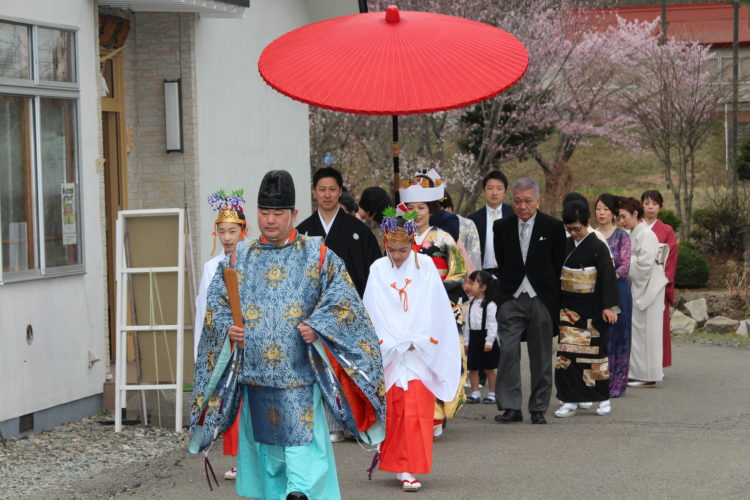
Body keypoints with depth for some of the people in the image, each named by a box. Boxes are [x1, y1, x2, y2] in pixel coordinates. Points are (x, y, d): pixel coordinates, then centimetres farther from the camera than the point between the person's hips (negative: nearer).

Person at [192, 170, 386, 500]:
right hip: (254, 372, 3)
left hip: (300, 371, -3)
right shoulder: (238, 259, 12)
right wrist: (227, 328, -8)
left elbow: (342, 299, -1)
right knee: (264, 444, 9)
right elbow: (216, 302, 11)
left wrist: (318, 327, -15)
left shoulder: (318, 257, 4)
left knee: (301, 443, -11)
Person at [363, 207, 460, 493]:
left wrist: (416, 341, -8)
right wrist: (395, 342, -9)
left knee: (416, 412, -7)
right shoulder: (378, 269, 3)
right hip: (389, 352, 1)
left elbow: (434, 309, -1)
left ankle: (406, 468, -6)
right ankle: (399, 465, 13)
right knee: (391, 412, 2)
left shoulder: (425, 266, 2)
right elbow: (375, 312, 0)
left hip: (419, 351, -1)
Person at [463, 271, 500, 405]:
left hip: (485, 337, -7)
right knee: (473, 368, 8)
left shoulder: (490, 305, -13)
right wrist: (466, 341, 13)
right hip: (473, 338, 7)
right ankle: (475, 393, 16)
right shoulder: (471, 303, 10)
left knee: (489, 368, 3)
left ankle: (492, 393, 11)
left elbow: (492, 324, -15)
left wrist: (489, 341, -18)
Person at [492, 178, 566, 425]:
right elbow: (501, 263, 13)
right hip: (511, 299, 1)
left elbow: (558, 265, 6)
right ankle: (510, 407, -5)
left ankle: (538, 409, 12)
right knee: (508, 352, -9)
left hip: (541, 299, -1)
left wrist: (550, 293, 5)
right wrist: (509, 287, 9)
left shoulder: (553, 227, 1)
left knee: (541, 356, 4)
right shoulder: (501, 227, 6)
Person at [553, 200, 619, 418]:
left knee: (595, 350, 3)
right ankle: (569, 400, -1)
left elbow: (607, 277, -12)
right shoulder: (565, 246, 8)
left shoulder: (598, 247, -8)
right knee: (566, 352, -3)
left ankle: (603, 399, 16)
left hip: (591, 309, -4)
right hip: (569, 307, 4)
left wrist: (609, 306, -19)